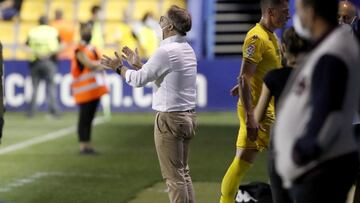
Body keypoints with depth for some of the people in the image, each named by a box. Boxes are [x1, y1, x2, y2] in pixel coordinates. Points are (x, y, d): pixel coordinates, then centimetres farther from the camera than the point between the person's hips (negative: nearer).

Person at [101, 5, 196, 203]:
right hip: (188, 116, 9)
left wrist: (119, 67, 6)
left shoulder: (166, 51, -17)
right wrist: (137, 64, 25)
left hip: (170, 118, -9)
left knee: (174, 176, -4)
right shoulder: (187, 49, 10)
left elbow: (139, 80, -10)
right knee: (183, 172, 14)